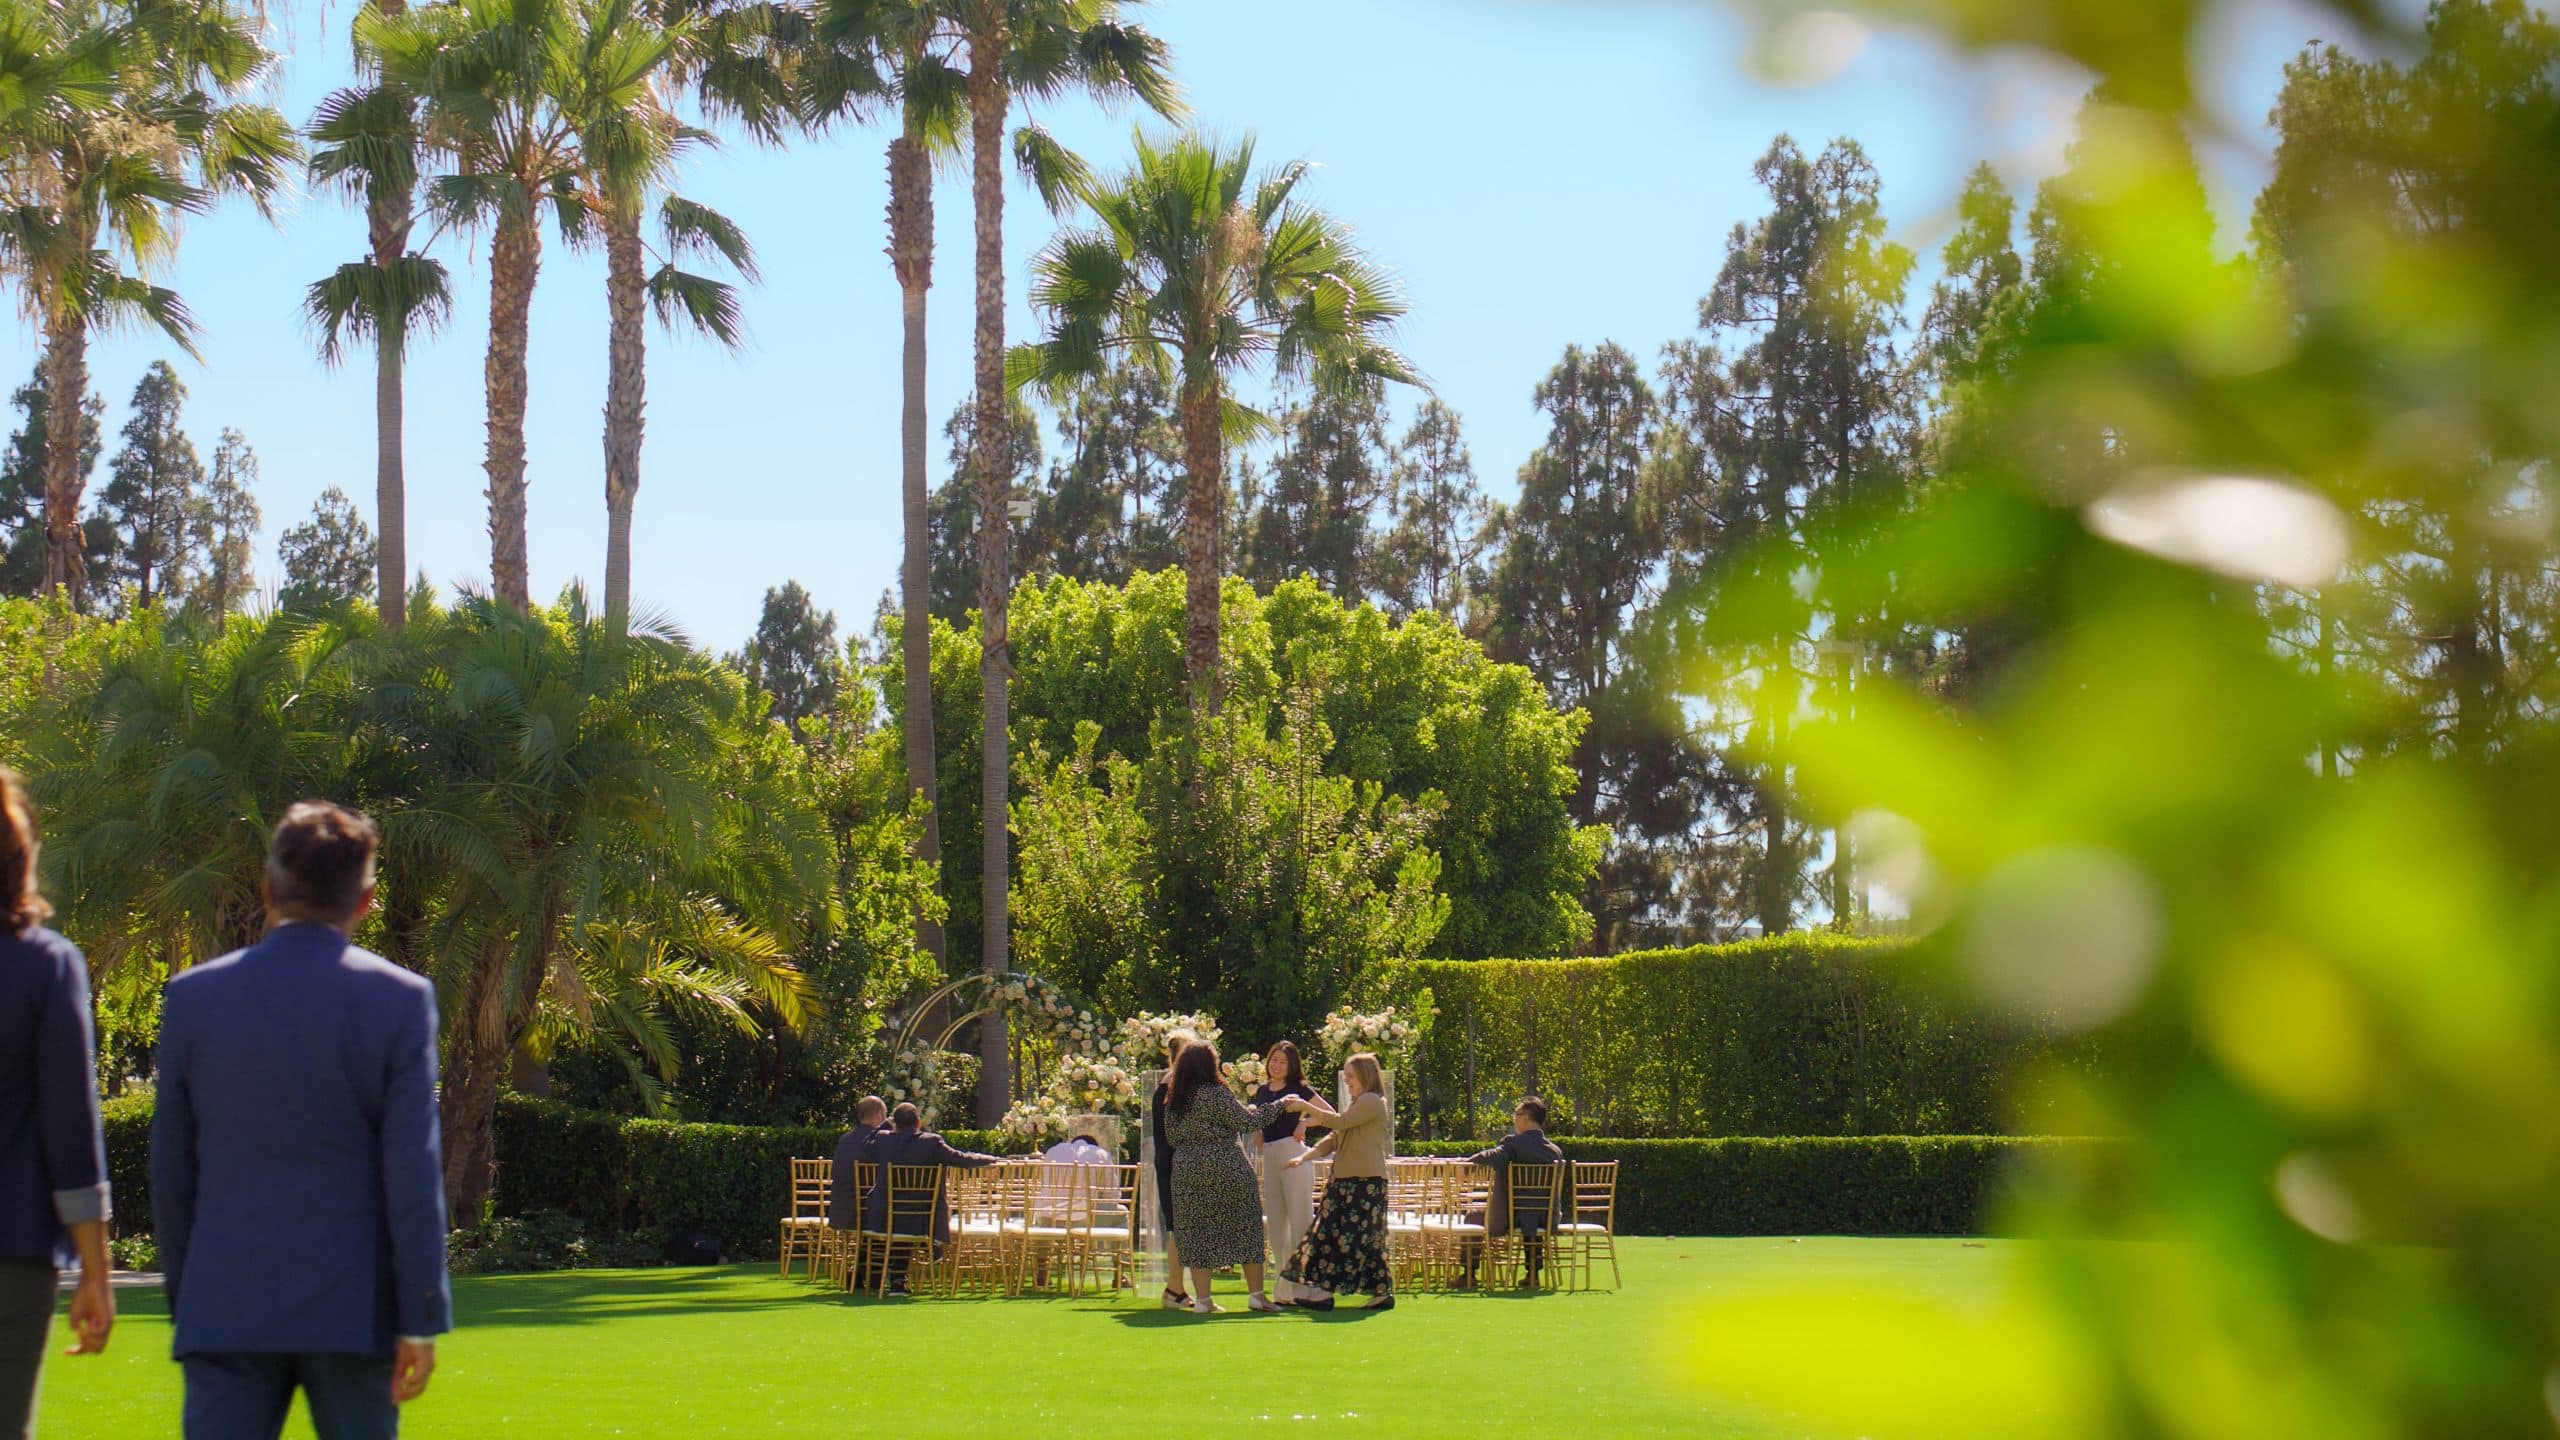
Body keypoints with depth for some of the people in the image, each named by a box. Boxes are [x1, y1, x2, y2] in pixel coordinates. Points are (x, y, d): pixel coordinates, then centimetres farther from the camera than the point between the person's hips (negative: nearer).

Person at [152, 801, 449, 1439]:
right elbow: (413, 1171, -8)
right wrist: (421, 1320, -4)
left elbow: (170, 1167, 7)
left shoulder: (194, 996, 2)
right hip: (352, 1312, -1)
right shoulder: (399, 999, -5)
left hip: (226, 1308, 1)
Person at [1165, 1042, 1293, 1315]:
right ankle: (1257, 1294, 5)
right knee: (1246, 1228, 6)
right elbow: (1246, 1121, -10)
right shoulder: (1216, 1093, -12)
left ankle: (1202, 1298, 2)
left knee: (1196, 1232, 7)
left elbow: (1171, 1137, 12)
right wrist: (1280, 1107, 1)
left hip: (1185, 1170, 5)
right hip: (1225, 1168, -5)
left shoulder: (1173, 1100, 6)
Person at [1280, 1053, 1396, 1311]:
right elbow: (1335, 1138, 21)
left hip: (1365, 1181, -10)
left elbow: (1340, 1122, -20)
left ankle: (1325, 1290, -13)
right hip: (1347, 1179, 10)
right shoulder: (1358, 1103, 24)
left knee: (1348, 1234, -10)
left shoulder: (1371, 1101, -9)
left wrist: (1306, 1107, -15)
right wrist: (1305, 1156, 10)